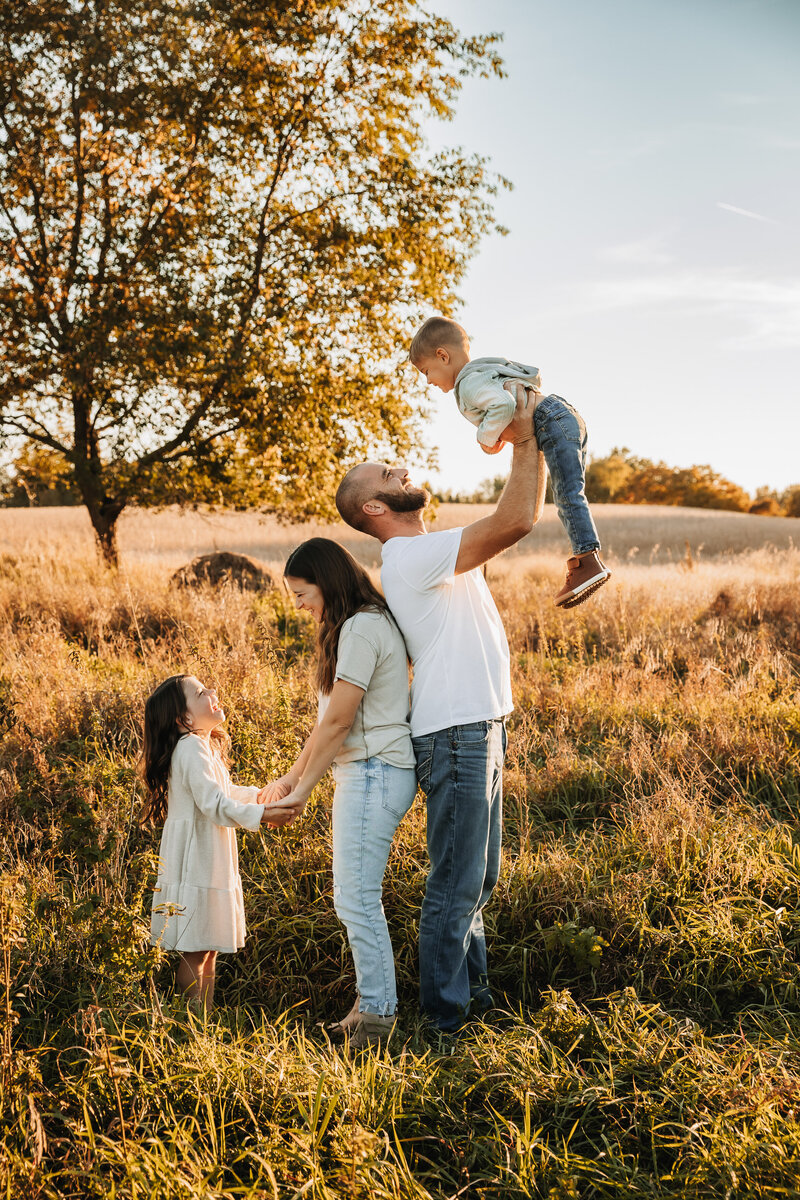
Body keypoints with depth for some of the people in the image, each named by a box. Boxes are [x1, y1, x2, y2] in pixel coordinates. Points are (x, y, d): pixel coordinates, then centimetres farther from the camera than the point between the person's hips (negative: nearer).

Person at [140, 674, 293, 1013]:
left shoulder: (206, 746, 14)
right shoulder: (190, 748, -19)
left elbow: (225, 792, 28)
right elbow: (214, 804, -27)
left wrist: (258, 794, 18)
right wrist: (261, 815, -29)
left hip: (211, 863, 10)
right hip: (193, 863, -10)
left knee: (209, 949, 15)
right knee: (194, 951, -3)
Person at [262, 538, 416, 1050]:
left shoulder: (361, 628, -15)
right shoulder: (369, 623, 17)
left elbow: (338, 721, -16)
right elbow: (330, 719, 19)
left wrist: (303, 790, -9)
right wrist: (293, 775, 16)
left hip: (375, 773, -10)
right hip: (365, 774, 10)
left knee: (357, 898, -7)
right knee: (356, 897, 12)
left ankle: (378, 1014, 1)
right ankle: (369, 1007, 18)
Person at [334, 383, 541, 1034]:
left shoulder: (430, 553, 16)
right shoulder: (411, 556, -17)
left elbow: (516, 520, 23)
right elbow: (516, 521, -22)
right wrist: (526, 442, -13)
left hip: (481, 729, 10)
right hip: (455, 736, -10)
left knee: (479, 879, 19)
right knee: (456, 885, -3)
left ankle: (475, 993, 31)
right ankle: (445, 1018, 7)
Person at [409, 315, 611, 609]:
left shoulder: (469, 383, -11)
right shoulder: (488, 369, 21)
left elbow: (502, 404, -29)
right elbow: (534, 375, 29)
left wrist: (487, 437, -14)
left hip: (553, 424, -11)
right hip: (567, 417, 11)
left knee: (568, 496, -16)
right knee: (570, 496, 14)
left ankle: (589, 561, -22)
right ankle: (585, 557, 18)